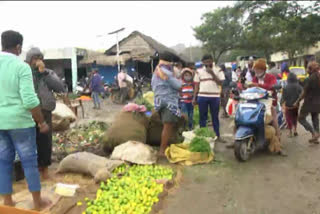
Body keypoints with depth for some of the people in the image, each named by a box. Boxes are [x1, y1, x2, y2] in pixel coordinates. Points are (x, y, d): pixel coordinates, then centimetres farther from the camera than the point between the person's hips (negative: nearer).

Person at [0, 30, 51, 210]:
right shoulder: (22, 67, -14)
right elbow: (30, 100, -21)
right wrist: (42, 122, -10)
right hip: (19, 122, -5)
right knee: (29, 160, 7)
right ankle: (38, 201, 19)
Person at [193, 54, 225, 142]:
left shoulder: (218, 71, 3)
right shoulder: (199, 71, 5)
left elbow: (220, 83, -6)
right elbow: (196, 85, 7)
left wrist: (212, 73, -14)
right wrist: (194, 98, 3)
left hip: (215, 97, 0)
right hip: (202, 96, 1)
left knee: (215, 117, 8)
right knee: (202, 117, 7)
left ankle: (217, 136, 17)